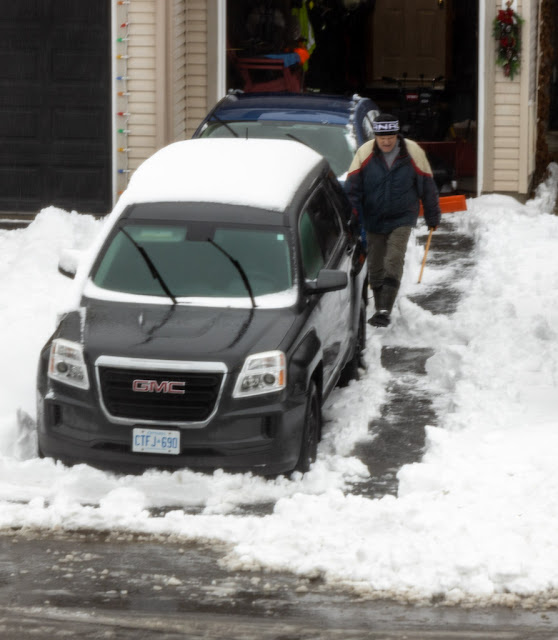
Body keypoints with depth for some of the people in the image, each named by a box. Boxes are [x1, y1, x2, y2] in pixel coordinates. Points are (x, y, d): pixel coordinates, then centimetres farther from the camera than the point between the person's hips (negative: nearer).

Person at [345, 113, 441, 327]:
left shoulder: (413, 153, -9)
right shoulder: (364, 153, -8)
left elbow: (427, 185, 4)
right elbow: (352, 188, -3)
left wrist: (432, 216, 11)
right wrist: (354, 219, -11)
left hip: (402, 219, -2)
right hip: (373, 220, 2)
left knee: (394, 262, -16)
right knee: (375, 267, 7)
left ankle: (385, 311, -19)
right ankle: (379, 308, 24)